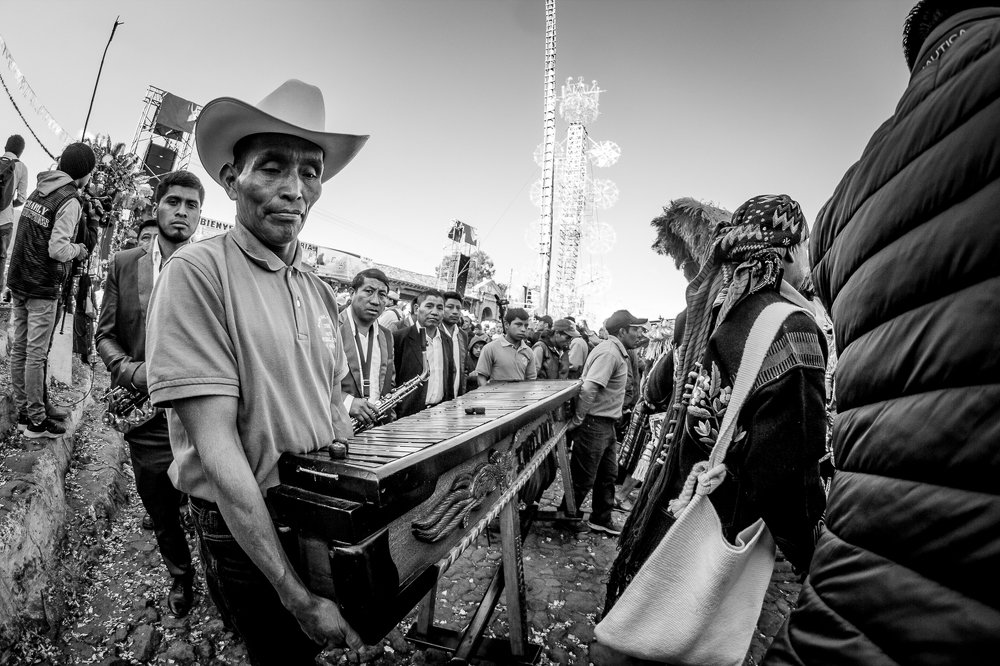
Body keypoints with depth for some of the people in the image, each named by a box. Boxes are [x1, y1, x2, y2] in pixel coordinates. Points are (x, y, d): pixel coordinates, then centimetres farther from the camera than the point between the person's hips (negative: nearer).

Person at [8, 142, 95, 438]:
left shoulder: (38, 190, 10)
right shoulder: (70, 201, -14)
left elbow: (23, 233, 16)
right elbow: (57, 249, -21)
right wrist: (78, 249, -3)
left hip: (18, 281, 8)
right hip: (43, 288, -8)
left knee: (19, 348, 12)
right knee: (36, 353, -2)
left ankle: (22, 412, 24)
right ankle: (36, 421, 6)